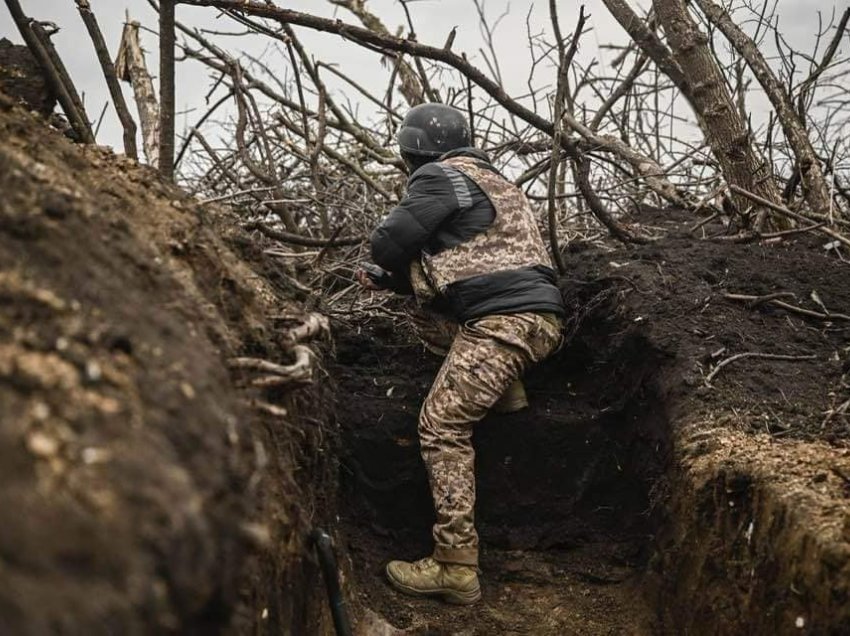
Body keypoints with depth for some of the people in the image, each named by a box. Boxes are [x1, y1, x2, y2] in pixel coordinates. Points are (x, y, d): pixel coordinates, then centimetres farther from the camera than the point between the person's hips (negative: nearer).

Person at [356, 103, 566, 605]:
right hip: (538, 317, 9)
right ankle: (509, 399, 16)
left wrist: (393, 264, 18)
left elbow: (389, 244, -6)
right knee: (429, 313, 25)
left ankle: (457, 568, -10)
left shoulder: (439, 177, -1)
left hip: (505, 320, -9)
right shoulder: (490, 180, 29)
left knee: (442, 428, -8)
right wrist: (387, 279, 28)